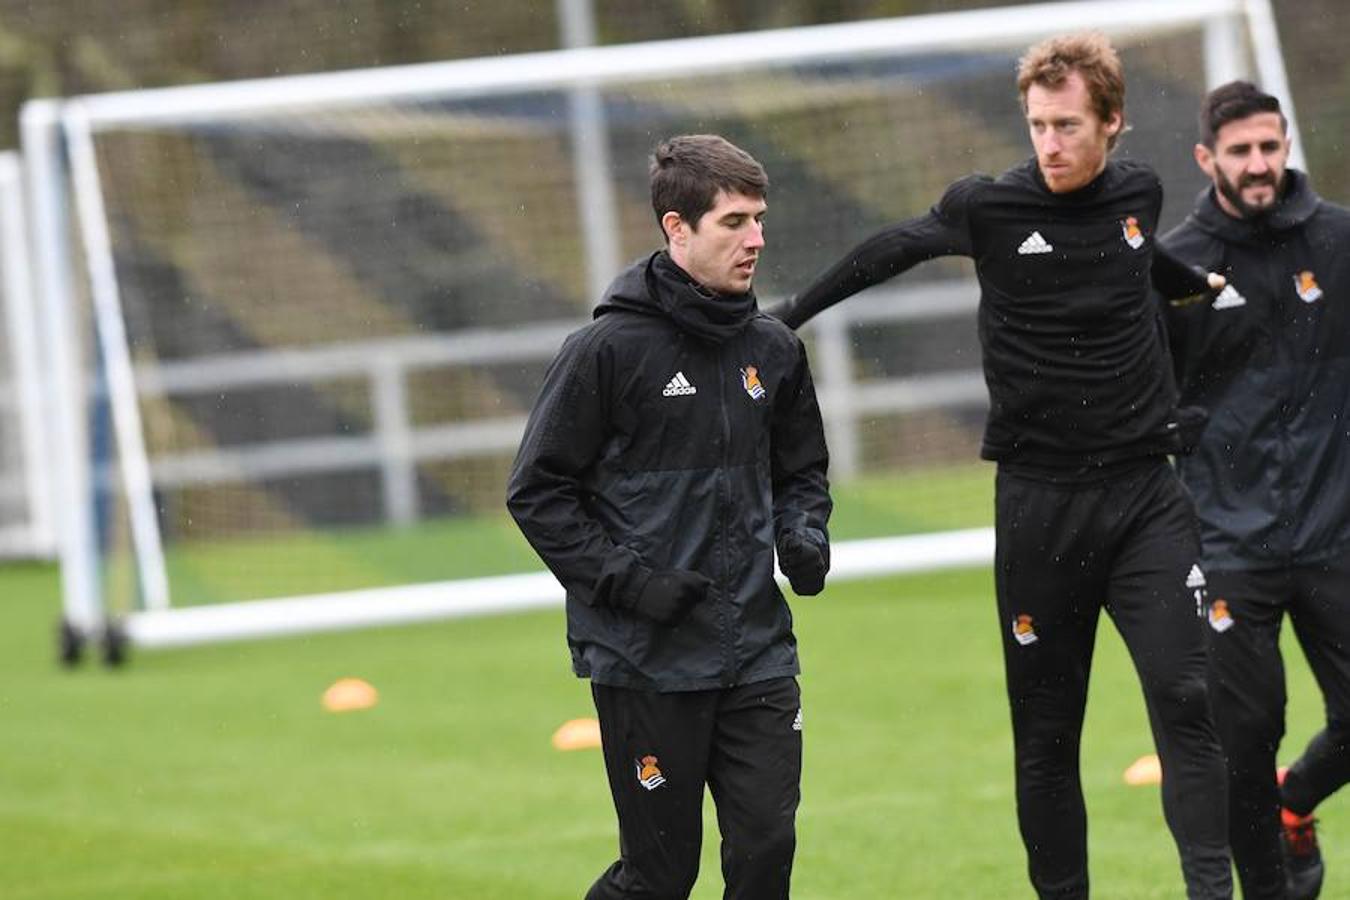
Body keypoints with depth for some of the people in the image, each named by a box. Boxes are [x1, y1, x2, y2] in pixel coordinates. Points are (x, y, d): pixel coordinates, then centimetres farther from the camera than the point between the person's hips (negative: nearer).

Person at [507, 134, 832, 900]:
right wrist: (625, 581, -14)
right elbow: (538, 493, -6)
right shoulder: (610, 350, -10)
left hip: (757, 651, 5)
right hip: (644, 658, -5)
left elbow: (801, 470, 22)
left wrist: (804, 535, 0)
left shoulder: (773, 349, 7)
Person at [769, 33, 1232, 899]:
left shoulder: (1139, 192, 2)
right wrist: (787, 317, 15)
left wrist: (1202, 284, 40)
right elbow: (891, 249, 10)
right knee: (1046, 730, 3)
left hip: (1145, 495, 1)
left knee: (1185, 698, -12)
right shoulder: (991, 206, -7)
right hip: (1038, 499, -1)